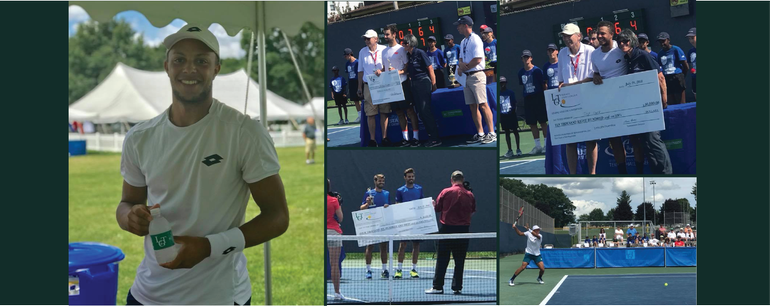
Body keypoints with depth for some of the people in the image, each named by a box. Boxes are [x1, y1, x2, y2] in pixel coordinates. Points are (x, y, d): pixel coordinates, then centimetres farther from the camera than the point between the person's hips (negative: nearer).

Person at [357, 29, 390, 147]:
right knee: (370, 113, -3)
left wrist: (381, 70, -17)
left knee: (384, 112, 0)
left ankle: (384, 137, 6)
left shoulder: (383, 49, 3)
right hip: (369, 86, 1)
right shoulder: (362, 52, 10)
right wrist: (360, 87, 12)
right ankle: (372, 139, 2)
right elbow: (360, 71, 14)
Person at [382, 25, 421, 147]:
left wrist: (399, 72, -22)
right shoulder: (384, 51, 14)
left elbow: (408, 66, -6)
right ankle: (405, 138, 12)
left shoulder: (401, 49, -3)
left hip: (402, 83, -6)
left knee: (410, 110, -5)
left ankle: (416, 137, -2)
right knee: (399, 112, 7)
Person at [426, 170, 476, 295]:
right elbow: (472, 212, 10)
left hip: (447, 228, -2)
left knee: (442, 260, 3)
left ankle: (438, 287, 3)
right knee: (459, 260, 8)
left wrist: (433, 204, 23)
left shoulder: (446, 192, -6)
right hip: (463, 229, 2)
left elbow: (436, 208, 1)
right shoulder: (470, 195, 0)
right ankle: (457, 287, 8)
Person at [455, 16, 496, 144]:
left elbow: (478, 59, -18)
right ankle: (480, 134, 11)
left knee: (483, 105, -13)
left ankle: (492, 133, -13)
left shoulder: (475, 40, -10)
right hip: (467, 77, 9)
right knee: (473, 106, 7)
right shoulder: (463, 42, 18)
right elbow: (461, 58, 21)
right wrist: (461, 63, -2)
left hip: (476, 75, -9)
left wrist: (464, 68, -9)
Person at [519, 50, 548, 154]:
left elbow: (544, 84, -2)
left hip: (538, 98, -5)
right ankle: (537, 146, 13)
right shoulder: (521, 72, 9)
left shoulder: (537, 70, -4)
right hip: (528, 99, 5)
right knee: (532, 124, 5)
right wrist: (524, 96, 12)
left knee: (543, 122, -3)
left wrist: (545, 97, -6)